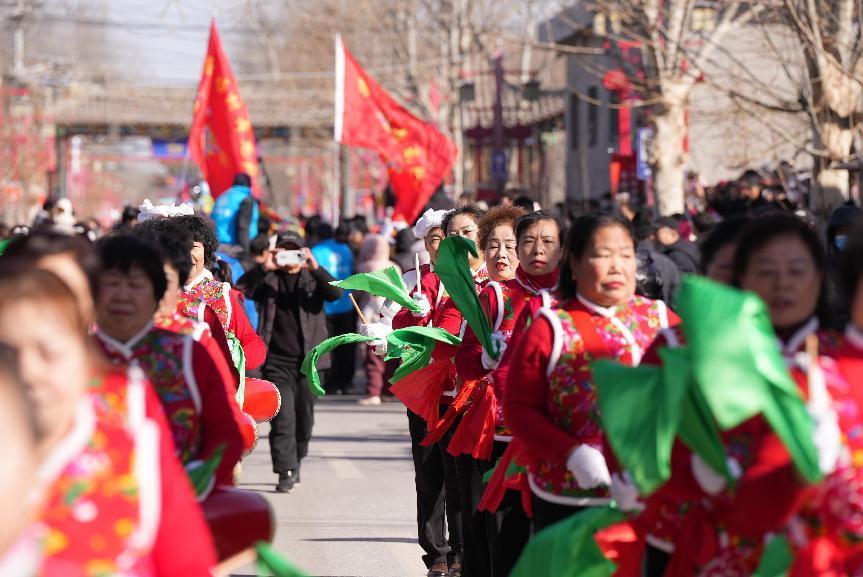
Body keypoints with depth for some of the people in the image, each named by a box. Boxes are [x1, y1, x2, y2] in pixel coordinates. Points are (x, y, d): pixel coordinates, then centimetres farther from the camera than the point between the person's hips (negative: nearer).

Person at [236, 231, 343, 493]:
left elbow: (336, 292, -8)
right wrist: (264, 268, -19)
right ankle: (286, 472, -11)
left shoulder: (312, 278, 10)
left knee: (304, 416, 10)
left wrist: (315, 268, -22)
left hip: (308, 360, 2)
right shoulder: (268, 280, 9)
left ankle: (295, 462, 30)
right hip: (277, 361, -2)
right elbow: (241, 289, -7)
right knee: (282, 417, -11)